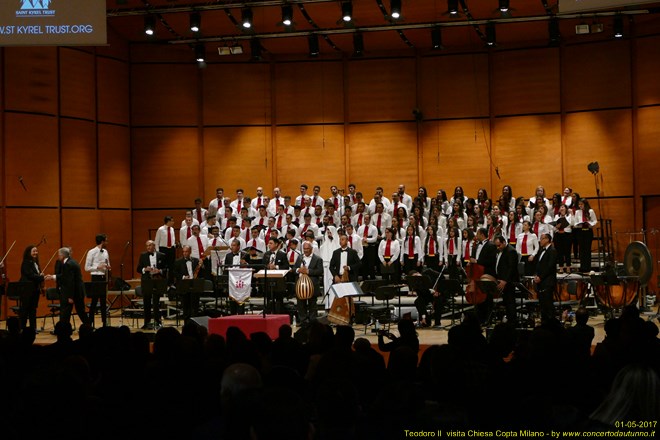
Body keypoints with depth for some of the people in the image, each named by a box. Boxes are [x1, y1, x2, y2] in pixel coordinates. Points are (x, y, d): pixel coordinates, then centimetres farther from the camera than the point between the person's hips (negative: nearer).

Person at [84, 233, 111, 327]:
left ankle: (104, 322, 17)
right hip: (96, 277, -6)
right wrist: (98, 267, -19)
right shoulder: (92, 252, -9)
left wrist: (108, 267, -2)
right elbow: (87, 268, -9)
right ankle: (90, 322, 3)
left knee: (103, 300, 11)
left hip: (104, 277, 6)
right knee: (94, 300, -3)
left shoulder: (105, 252, 10)